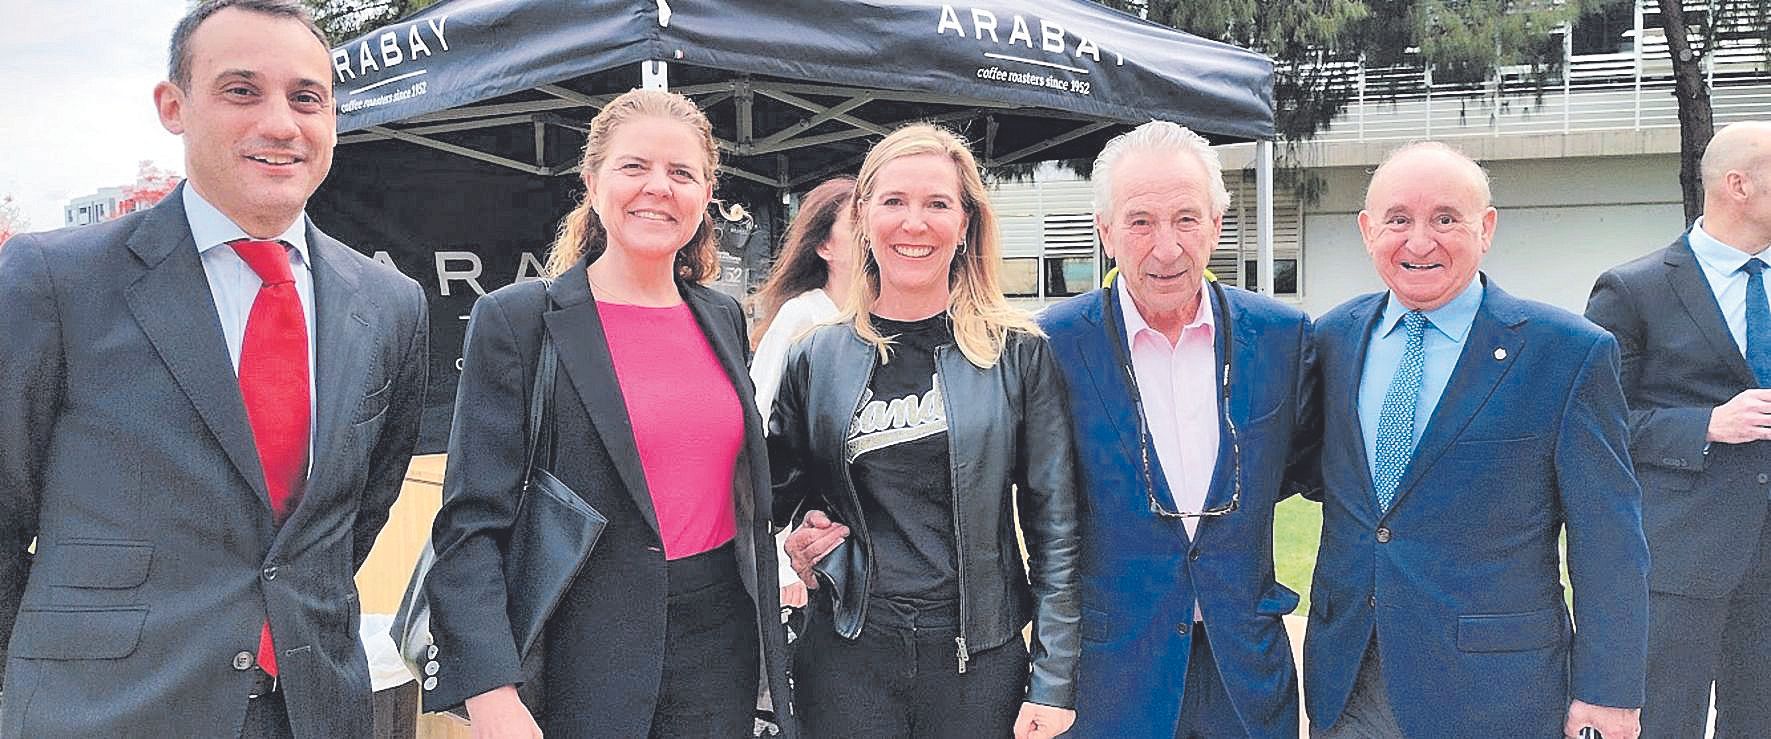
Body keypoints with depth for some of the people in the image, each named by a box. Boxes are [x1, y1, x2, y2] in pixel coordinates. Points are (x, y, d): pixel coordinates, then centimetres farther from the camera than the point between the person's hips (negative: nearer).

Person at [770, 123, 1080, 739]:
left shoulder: (1019, 354, -3)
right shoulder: (815, 359, 2)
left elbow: (1054, 525, -2)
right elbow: (778, 493, 15)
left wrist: (1054, 680, -5)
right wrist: (806, 536, -5)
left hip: (982, 661, -1)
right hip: (848, 658, 1)